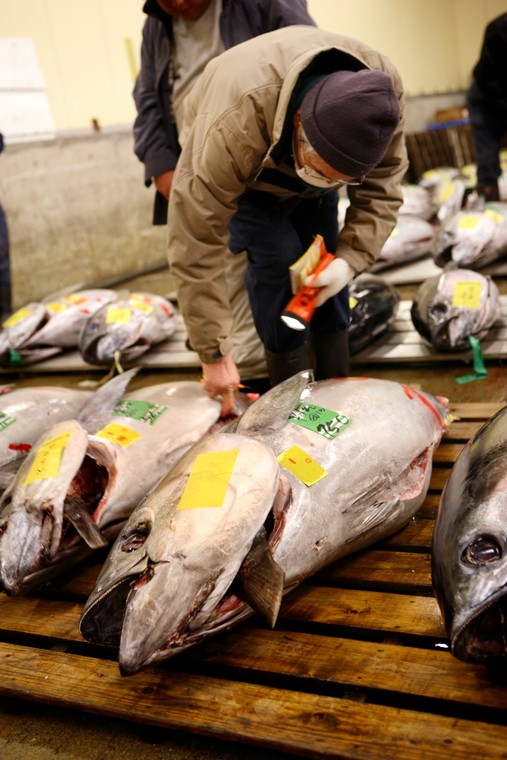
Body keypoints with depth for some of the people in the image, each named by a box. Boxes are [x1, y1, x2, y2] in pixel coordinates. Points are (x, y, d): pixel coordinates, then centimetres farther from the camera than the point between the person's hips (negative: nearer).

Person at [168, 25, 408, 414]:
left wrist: (350, 259, -34)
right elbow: (197, 246, -40)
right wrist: (216, 355, -36)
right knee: (278, 254, -23)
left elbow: (382, 187, -19)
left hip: (306, 150, 4)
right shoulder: (233, 127, -46)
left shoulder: (383, 89, -34)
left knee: (325, 260, -6)